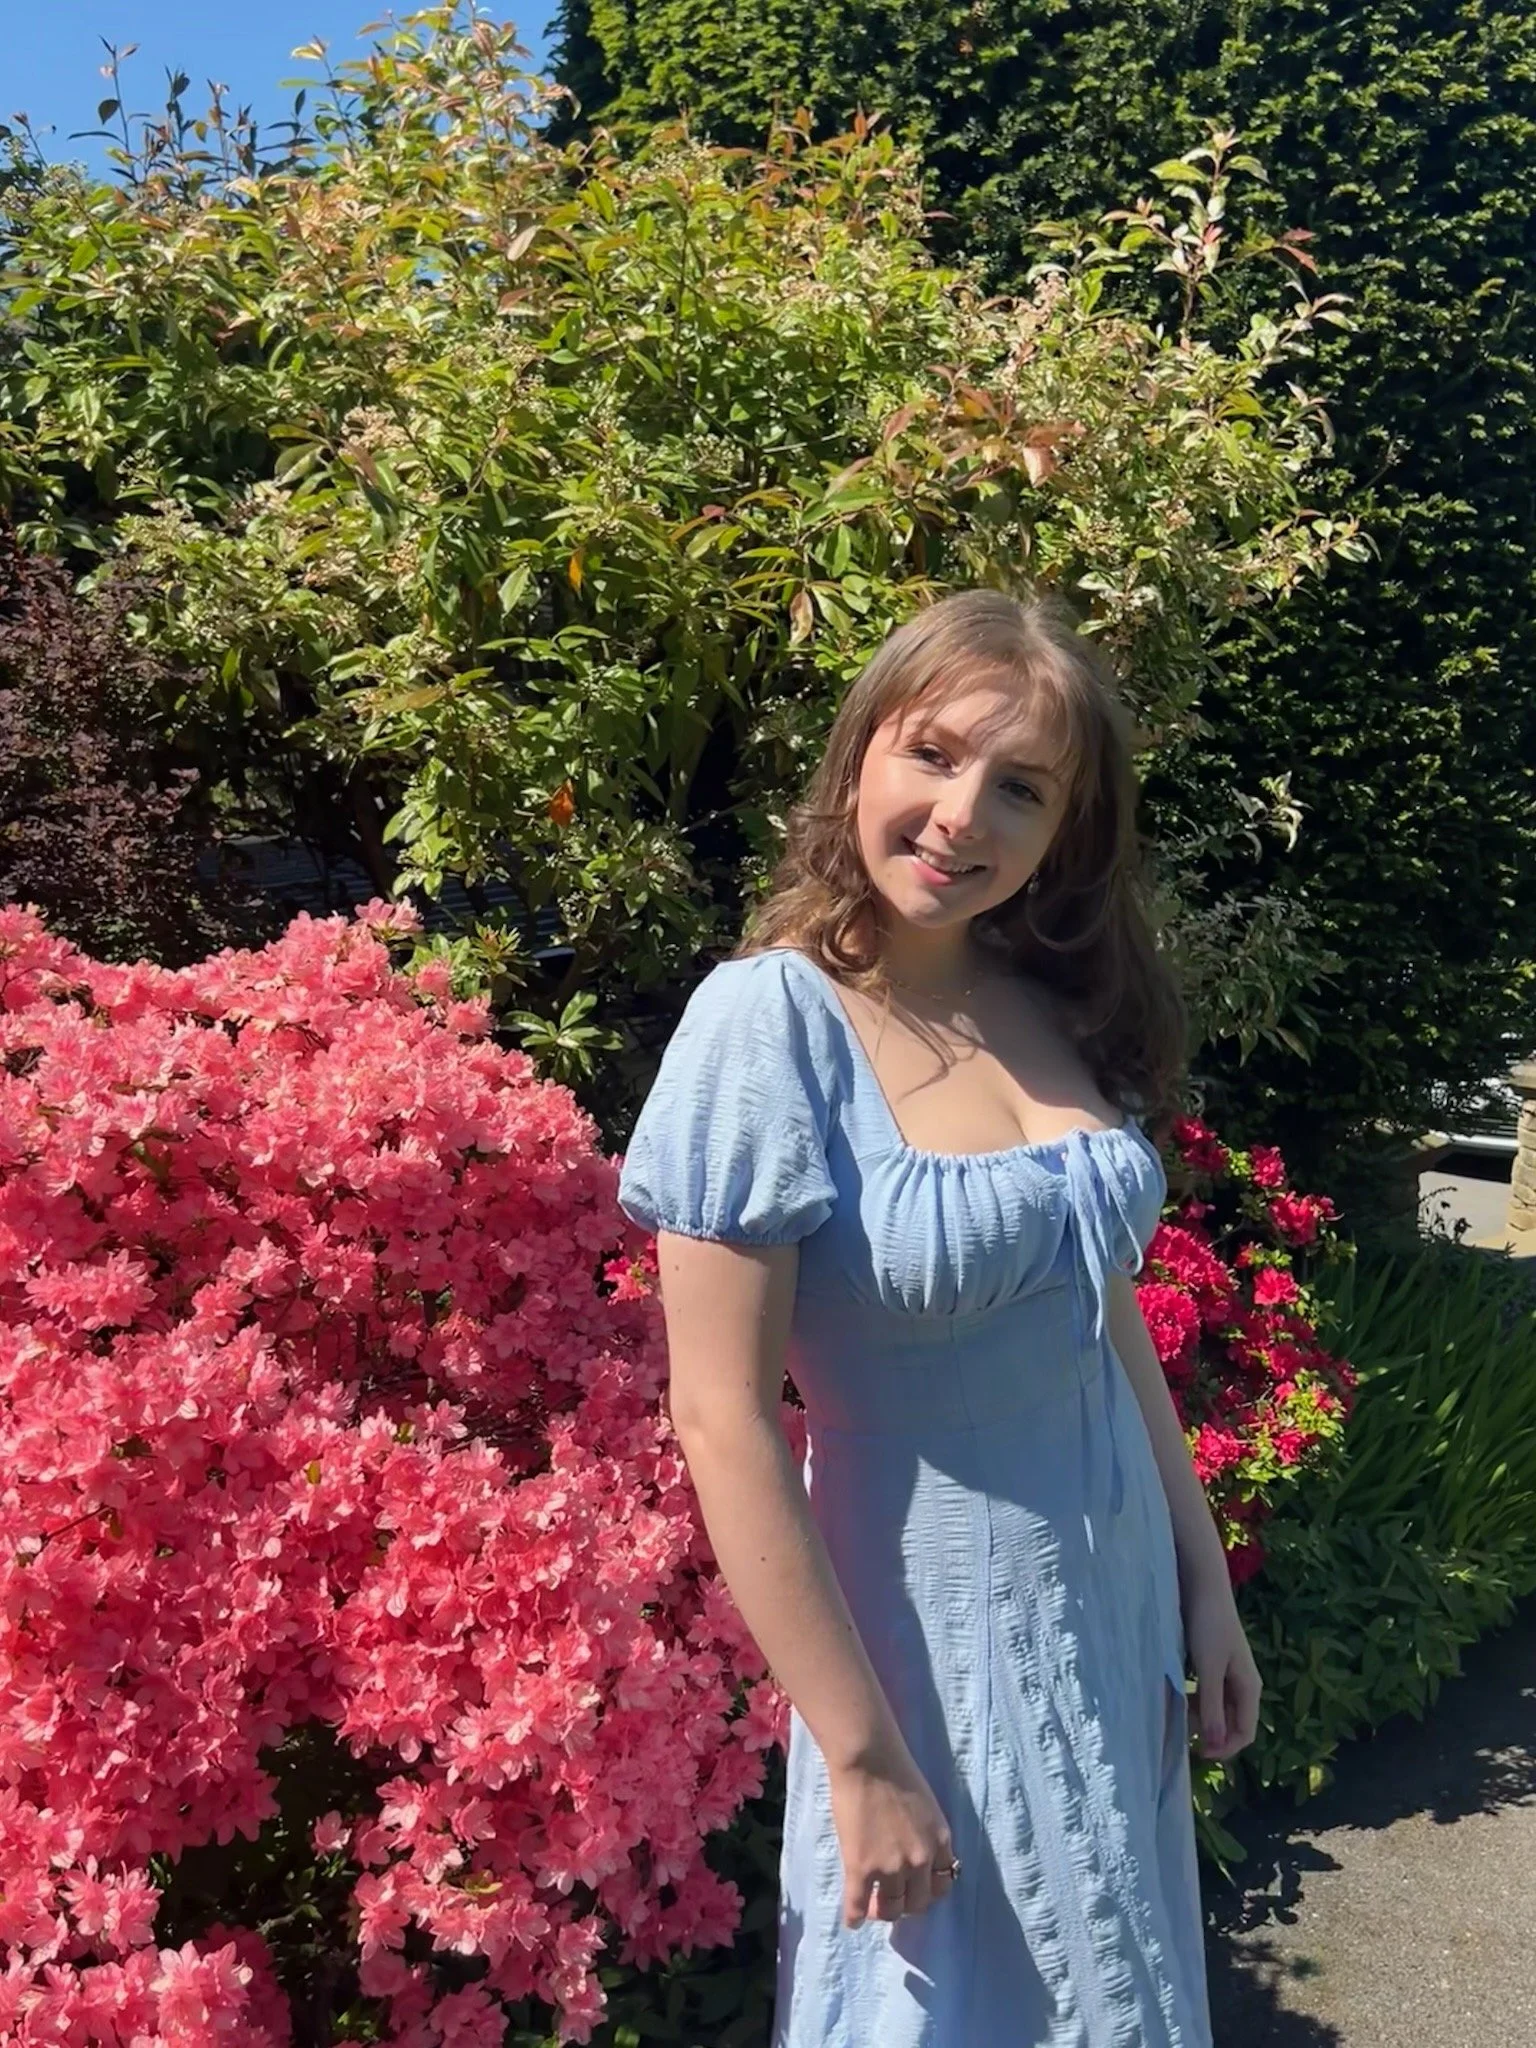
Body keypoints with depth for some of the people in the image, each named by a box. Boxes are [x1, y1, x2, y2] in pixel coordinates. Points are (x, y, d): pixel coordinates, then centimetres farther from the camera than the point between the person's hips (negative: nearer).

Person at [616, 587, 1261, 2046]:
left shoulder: (1064, 1010, -3)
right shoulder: (772, 1020, -21)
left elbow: (1108, 1316, 7)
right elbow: (722, 1418, -21)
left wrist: (1205, 1581, 9)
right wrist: (862, 1758, -18)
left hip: (1119, 1603, 6)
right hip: (933, 1632, -6)